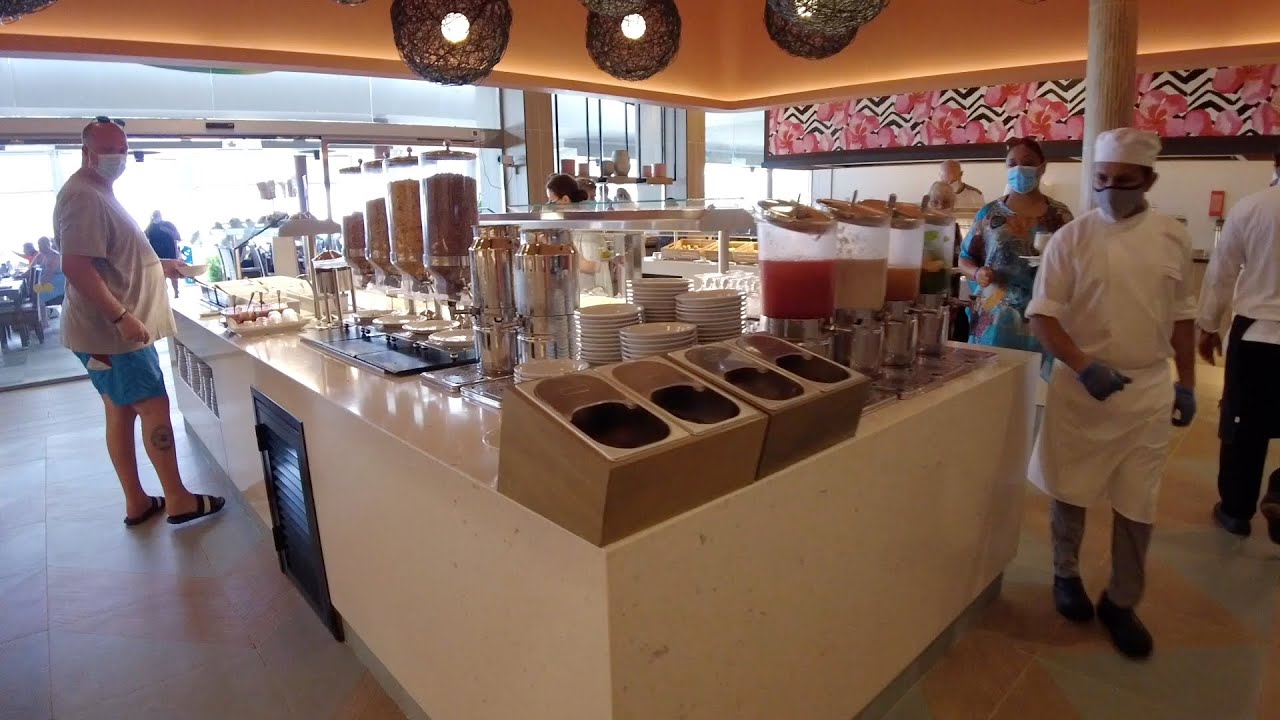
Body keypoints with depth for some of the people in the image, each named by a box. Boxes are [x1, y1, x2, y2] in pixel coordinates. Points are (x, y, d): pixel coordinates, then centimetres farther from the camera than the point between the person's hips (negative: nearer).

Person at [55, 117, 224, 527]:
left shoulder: (99, 194, 16)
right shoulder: (83, 197, -17)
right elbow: (75, 265, -26)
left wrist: (159, 266, 17)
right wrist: (122, 316, -29)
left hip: (111, 329, 11)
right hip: (112, 330, -11)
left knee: (121, 412, 12)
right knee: (155, 407, -5)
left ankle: (137, 503, 21)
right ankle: (177, 500, 4)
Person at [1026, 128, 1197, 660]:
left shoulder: (1173, 237, 4)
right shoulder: (1072, 238, -7)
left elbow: (1181, 315, 12)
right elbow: (1043, 315, -10)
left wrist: (1186, 381, 10)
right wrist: (1084, 366, -23)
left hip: (1150, 388, 2)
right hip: (1081, 385, -2)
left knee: (1137, 505, 6)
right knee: (1069, 491, 10)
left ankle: (1121, 603, 24)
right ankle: (1066, 575, 34)